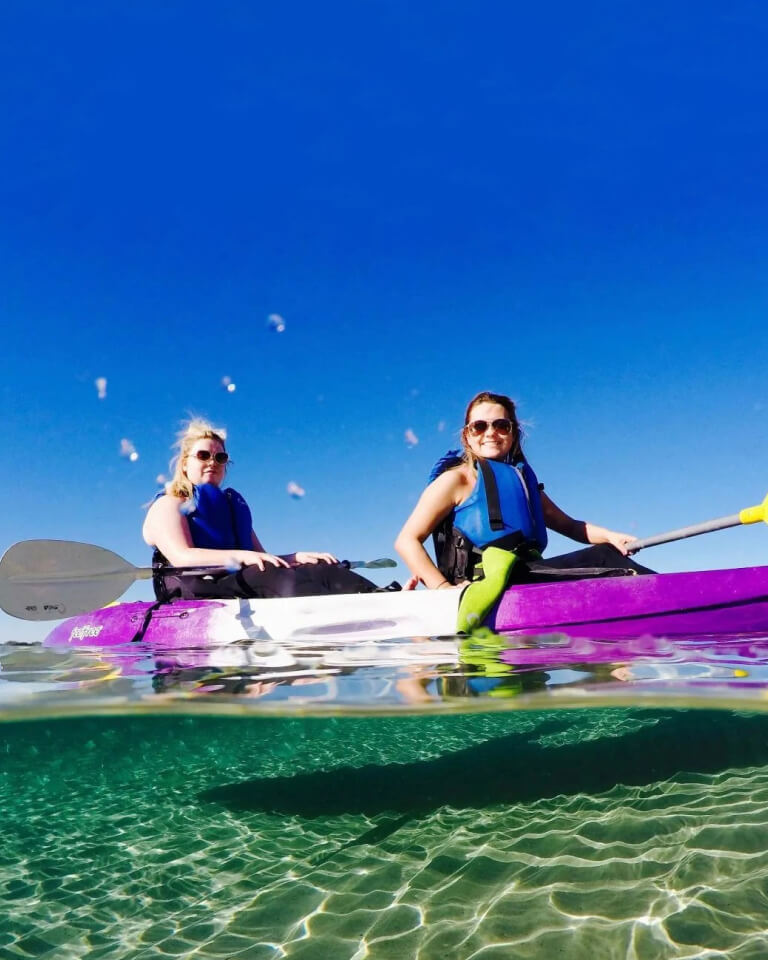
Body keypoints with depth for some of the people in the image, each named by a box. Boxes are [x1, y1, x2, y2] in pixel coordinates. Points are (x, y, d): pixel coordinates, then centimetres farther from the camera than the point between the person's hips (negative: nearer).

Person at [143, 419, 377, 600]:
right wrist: (240, 556, -25)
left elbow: (261, 559, 21)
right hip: (198, 595, -6)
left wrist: (296, 557, -2)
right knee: (271, 575, -35)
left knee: (318, 569, -19)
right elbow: (181, 557, -11)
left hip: (245, 586, 6)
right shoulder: (167, 505, 10)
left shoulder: (233, 506, 29)